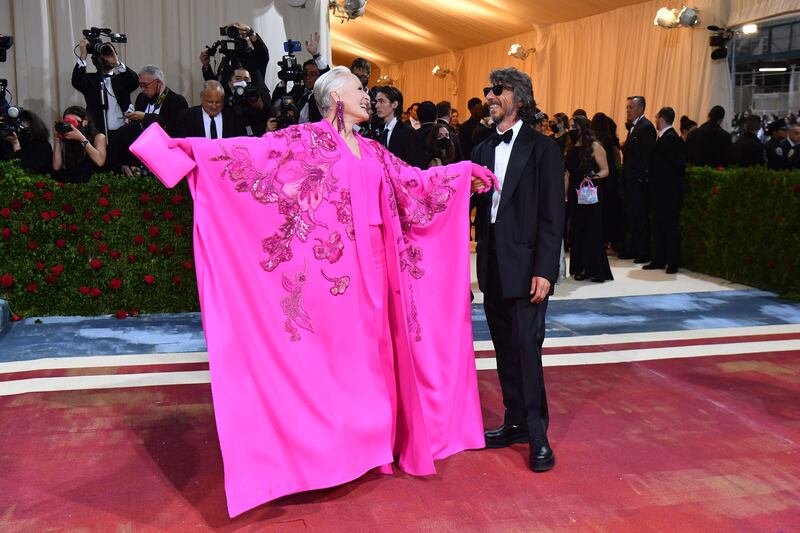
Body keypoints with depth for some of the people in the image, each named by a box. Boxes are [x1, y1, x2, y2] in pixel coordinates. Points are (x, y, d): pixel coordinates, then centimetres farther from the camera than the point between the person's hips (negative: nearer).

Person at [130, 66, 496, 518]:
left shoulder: (372, 150, 17)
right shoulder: (305, 139, -4)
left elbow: (414, 181, 25)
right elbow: (250, 154, -14)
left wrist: (465, 174, 29)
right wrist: (185, 150, -25)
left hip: (373, 264, 7)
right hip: (332, 265, -6)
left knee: (370, 348, 11)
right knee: (331, 350, -1)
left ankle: (369, 440, 24)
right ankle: (328, 448, 12)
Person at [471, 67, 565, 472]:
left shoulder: (542, 148, -4)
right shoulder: (483, 151, 13)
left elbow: (553, 215, -9)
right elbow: (472, 203, 13)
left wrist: (544, 270, -15)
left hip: (526, 266, -6)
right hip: (492, 267, 6)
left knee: (527, 349, -5)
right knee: (505, 350, 12)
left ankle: (537, 435, 7)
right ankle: (515, 423, 24)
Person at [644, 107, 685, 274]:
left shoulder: (671, 138, -16)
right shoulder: (664, 137, 13)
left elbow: (678, 163, -20)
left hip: (669, 191, -10)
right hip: (661, 190, 10)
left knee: (670, 226, -3)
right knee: (658, 226, 13)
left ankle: (673, 262, 4)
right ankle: (659, 260, 20)